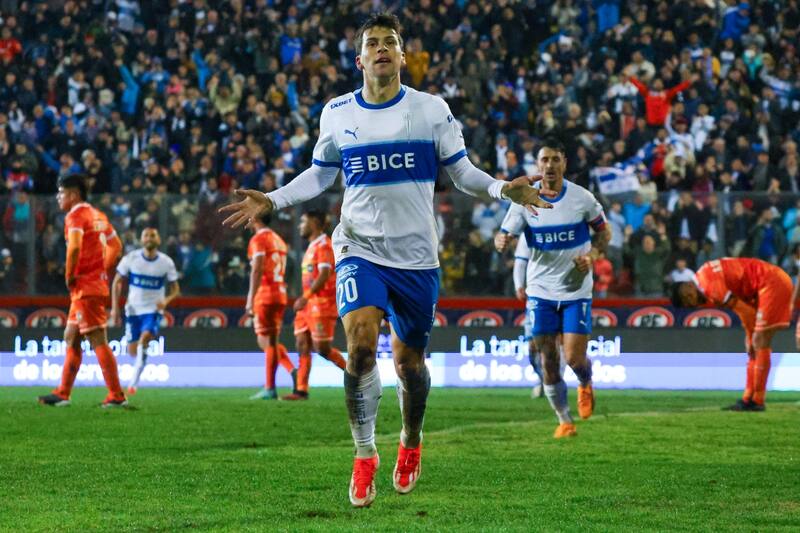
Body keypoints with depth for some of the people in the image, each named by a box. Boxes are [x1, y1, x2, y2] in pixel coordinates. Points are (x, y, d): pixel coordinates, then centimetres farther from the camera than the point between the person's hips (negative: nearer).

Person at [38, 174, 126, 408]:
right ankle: (63, 394, 18)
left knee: (98, 340, -8)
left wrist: (69, 277, -16)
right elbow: (116, 245, 23)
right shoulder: (98, 215, 16)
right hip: (98, 282, 10)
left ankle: (116, 395, -9)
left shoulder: (75, 216, -12)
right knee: (71, 338, 15)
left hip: (85, 286, -10)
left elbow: (74, 246, -28)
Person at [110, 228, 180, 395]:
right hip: (133, 310, 2)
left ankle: (134, 381, -20)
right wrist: (115, 307, -6)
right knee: (132, 350, 5)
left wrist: (166, 300, -19)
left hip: (153, 310, -2)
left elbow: (175, 289, 3)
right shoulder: (131, 258, -5)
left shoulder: (166, 263, -5)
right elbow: (117, 282, 3)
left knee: (145, 338, -27)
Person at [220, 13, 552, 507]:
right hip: (360, 248, 0)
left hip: (417, 255, 0)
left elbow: (462, 171, 4)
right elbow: (320, 174, 16)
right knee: (361, 343, -22)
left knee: (409, 360, 9)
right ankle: (364, 456, -10)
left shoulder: (432, 110, -1)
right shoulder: (337, 113, 3)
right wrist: (273, 200, 4)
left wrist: (503, 188, -15)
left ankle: (411, 444, 37)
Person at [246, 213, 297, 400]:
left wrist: (251, 299, -20)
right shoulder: (278, 240, 19)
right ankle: (292, 370, -3)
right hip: (280, 295, 8)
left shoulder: (258, 239, -7)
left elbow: (257, 270, -17)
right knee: (269, 342, 15)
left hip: (265, 296, -8)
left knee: (267, 342, -7)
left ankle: (270, 389, -8)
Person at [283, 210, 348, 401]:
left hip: (322, 304, -10)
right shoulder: (312, 246, 18)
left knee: (322, 348, -9)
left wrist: (306, 297, -27)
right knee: (302, 346, 2)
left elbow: (324, 275, -22)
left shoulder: (323, 245, -12)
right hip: (309, 305, 10)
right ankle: (301, 390, 0)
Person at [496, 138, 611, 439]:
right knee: (548, 361, -1)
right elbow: (504, 237, -5)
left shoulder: (582, 198, -6)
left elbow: (604, 231, 7)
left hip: (576, 290, -1)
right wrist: (501, 241, -29)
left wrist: (592, 255, -12)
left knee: (574, 358, -8)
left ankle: (586, 384, 28)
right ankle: (564, 420, 15)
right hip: (541, 290, 1)